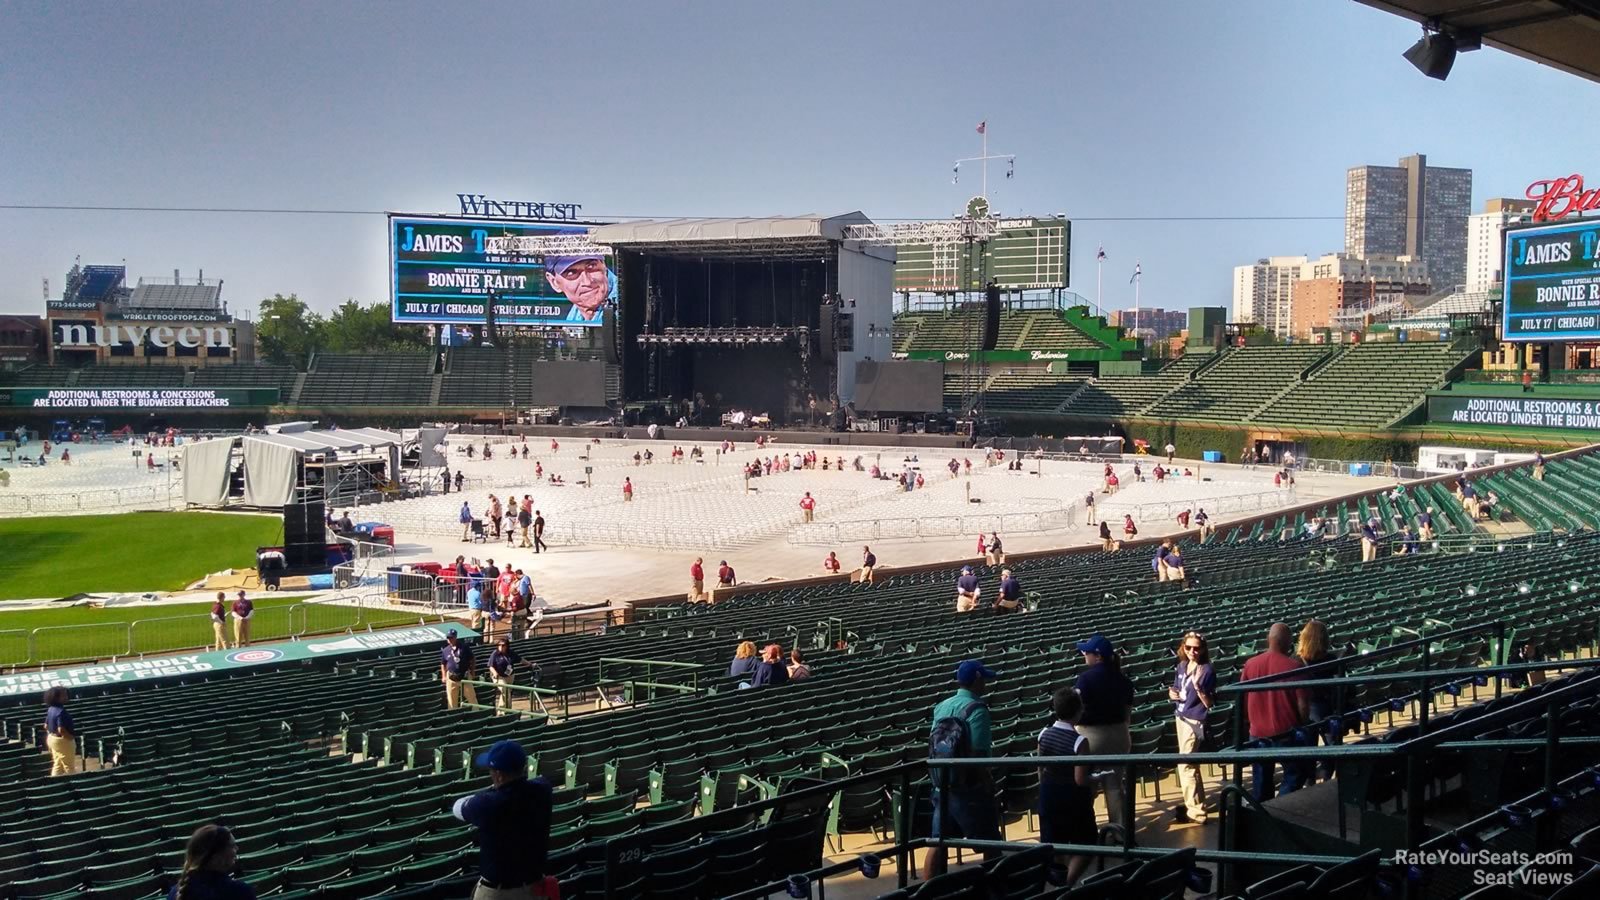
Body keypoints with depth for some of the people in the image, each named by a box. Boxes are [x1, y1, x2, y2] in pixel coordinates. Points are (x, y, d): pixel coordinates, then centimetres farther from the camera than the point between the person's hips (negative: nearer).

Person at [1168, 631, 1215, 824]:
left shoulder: (1207, 671, -15)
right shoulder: (1182, 666, 7)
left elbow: (1209, 704, -17)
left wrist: (1198, 686, -32)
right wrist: (1171, 692, -2)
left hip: (1195, 721, -8)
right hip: (1181, 717, 8)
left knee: (1186, 765, -9)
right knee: (1188, 763, 17)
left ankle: (1196, 812, -3)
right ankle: (1193, 802, 30)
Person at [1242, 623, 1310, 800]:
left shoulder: (1250, 664, -3)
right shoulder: (1294, 666, -13)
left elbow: (1242, 699, 6)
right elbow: (1303, 703, -11)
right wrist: (1303, 724, 7)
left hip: (1258, 733, 4)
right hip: (1286, 732, -4)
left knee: (1261, 782, 17)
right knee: (1293, 777, 11)